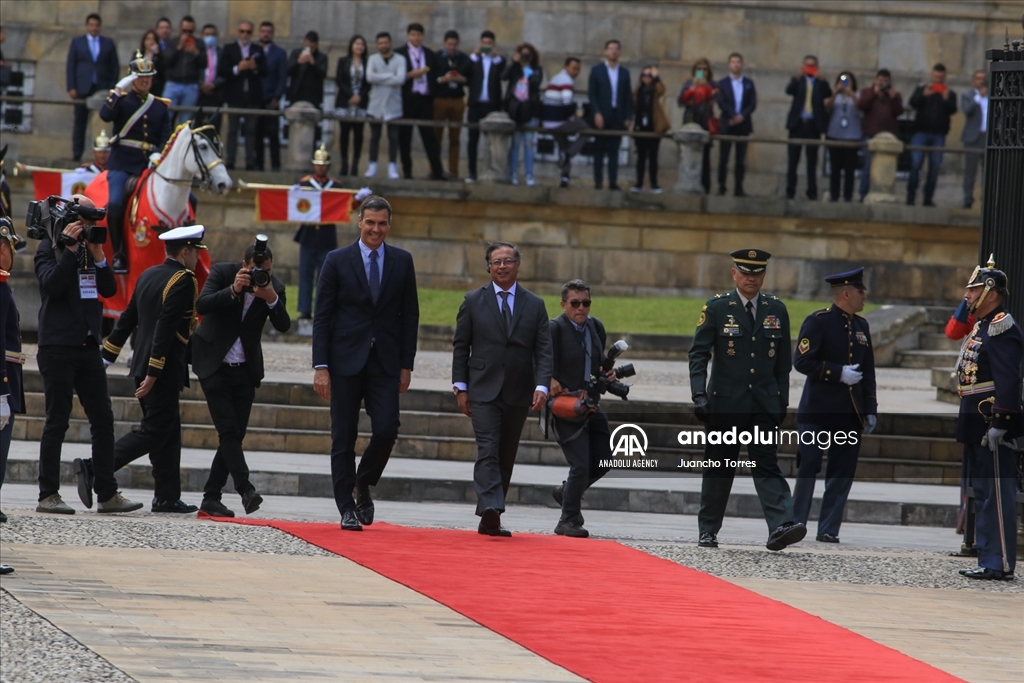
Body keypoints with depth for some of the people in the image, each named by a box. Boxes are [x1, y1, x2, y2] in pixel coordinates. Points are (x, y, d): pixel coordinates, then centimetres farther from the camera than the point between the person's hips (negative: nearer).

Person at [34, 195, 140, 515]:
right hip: (58, 346, -6)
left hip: (88, 345, 6)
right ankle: (48, 495, 1)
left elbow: (110, 289, 7)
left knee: (103, 419, 3)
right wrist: (68, 249, -20)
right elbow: (52, 284, -18)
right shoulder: (49, 248, -3)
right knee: (57, 422, -4)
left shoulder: (90, 249, 15)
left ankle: (107, 494, 6)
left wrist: (98, 257, -5)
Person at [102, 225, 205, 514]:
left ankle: (167, 497, 14)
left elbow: (127, 319, 15)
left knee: (168, 430, 14)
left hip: (143, 367, 9)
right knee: (155, 431, -7)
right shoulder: (184, 281, -13)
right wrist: (153, 373, -22)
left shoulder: (148, 276, 12)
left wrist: (107, 356, 18)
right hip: (164, 370, -9)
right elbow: (166, 327, -21)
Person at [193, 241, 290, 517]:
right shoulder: (222, 273, -11)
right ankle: (246, 490, -20)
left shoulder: (275, 287, -4)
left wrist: (271, 299, -30)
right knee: (229, 430, -15)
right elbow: (201, 306, -23)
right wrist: (233, 290, -35)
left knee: (234, 435, 2)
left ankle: (211, 497, 9)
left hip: (245, 370, 4)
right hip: (214, 366, -4)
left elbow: (283, 326, -13)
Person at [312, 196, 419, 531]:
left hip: (385, 362, 1)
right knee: (344, 437, 1)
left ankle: (363, 485, 15)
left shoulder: (402, 262, 8)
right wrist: (321, 366, -7)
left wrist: (406, 365, 2)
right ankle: (347, 508, 8)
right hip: (346, 362, -1)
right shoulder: (338, 261, 2)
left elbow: (410, 315, 9)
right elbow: (322, 316, 0)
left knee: (386, 430, -11)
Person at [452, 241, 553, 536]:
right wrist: (461, 387, -1)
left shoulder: (534, 305, 8)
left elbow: (544, 350, 3)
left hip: (518, 393, 2)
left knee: (506, 457, 6)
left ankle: (488, 519, 13)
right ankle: (491, 510, -27)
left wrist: (542, 386, -11)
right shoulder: (473, 301, 5)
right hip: (483, 391, -2)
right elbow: (461, 346, 6)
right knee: (488, 451, -16)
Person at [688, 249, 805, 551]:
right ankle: (708, 531, 17)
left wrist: (782, 401, 9)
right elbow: (698, 354, -2)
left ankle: (781, 526, -21)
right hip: (725, 403, -1)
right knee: (719, 468, 6)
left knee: (767, 465, -9)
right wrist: (699, 395, -12)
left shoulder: (776, 310, 8)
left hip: (764, 404, 1)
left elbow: (784, 361, 13)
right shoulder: (717, 308, 0)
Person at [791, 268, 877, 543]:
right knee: (808, 468, -4)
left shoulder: (861, 326, 14)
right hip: (817, 411, -6)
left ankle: (828, 529, 6)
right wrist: (839, 373, -19)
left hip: (851, 414, 6)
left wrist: (870, 410, 12)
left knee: (842, 473, 2)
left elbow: (868, 372, 18)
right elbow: (802, 361, -13)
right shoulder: (818, 322, -6)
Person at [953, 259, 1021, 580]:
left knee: (996, 495, -8)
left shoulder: (1002, 328, -14)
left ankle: (1000, 564, -7)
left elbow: (1009, 381, -21)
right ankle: (988, 560, 17)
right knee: (982, 494, 13)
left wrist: (999, 424, -25)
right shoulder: (982, 327, 17)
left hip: (992, 426, -11)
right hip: (976, 427, 11)